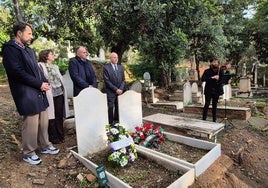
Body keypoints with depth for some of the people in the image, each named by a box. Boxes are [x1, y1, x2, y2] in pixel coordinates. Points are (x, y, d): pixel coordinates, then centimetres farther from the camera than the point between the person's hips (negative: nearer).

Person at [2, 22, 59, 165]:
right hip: (26, 94, -8)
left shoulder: (29, 50, 18)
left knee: (43, 122, 14)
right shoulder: (10, 49, -8)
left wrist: (45, 82, 2)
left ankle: (45, 146, 31)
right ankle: (28, 153, 19)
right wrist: (39, 84, -13)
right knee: (31, 125, 0)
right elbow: (18, 72, -17)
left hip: (39, 92, 8)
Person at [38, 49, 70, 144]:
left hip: (60, 94, 6)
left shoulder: (55, 66, 20)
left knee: (59, 116, 9)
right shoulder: (40, 65, -1)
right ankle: (54, 137, 15)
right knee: (52, 117, 1)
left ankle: (60, 136, 21)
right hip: (50, 95, -6)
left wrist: (63, 91, 15)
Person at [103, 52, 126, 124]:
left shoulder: (121, 67, 13)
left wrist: (121, 89, -4)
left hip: (120, 91, 5)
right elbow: (107, 81, -9)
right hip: (111, 92, -4)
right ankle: (111, 124, 6)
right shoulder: (106, 67, -3)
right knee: (111, 108, -4)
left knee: (118, 108, 5)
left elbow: (123, 80, 12)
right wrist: (116, 89, -12)